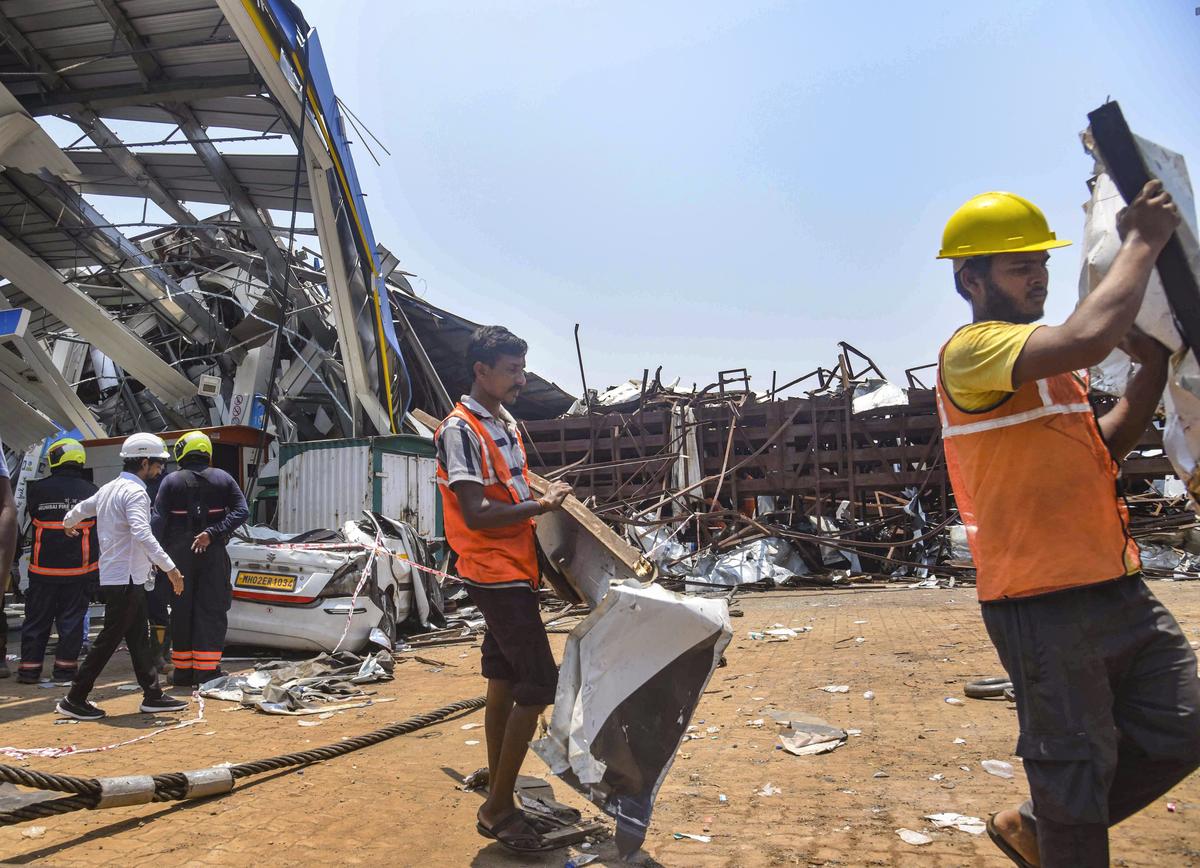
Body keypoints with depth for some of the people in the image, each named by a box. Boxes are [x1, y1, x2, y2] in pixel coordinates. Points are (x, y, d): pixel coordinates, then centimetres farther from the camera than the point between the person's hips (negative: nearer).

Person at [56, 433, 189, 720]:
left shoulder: (109, 489, 13)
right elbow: (142, 534, -31)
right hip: (126, 579, -10)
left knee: (139, 638, 11)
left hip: (114, 577, 10)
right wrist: (170, 567, -33)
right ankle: (74, 700, 7)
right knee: (108, 640, -2)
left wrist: (68, 524, 54)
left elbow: (80, 508, 31)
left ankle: (153, 695, 16)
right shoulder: (135, 492, -16)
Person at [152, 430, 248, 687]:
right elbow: (241, 511, -7)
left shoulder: (171, 481, 1)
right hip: (213, 553, 0)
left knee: (181, 610, 8)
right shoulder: (222, 478, 4)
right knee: (211, 610, 3)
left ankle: (182, 670, 15)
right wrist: (212, 534, -11)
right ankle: (206, 669, 0)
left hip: (180, 553, 0)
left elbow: (158, 519, -5)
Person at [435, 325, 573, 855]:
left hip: (515, 572, 9)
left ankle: (498, 802, 24)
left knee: (505, 681, 13)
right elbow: (476, 514, -22)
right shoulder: (461, 429, -15)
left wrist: (546, 499, 7)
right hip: (496, 575, -9)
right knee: (539, 682, -8)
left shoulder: (507, 424, 13)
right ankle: (499, 809, 5)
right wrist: (541, 506, -17)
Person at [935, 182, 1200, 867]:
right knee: (1076, 763, 2)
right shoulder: (972, 350, -14)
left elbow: (1098, 455, 20)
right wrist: (1141, 243, -15)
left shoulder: (1050, 360, 17)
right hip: (1043, 600, -9)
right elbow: (1088, 338, -31)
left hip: (1116, 585, 9)